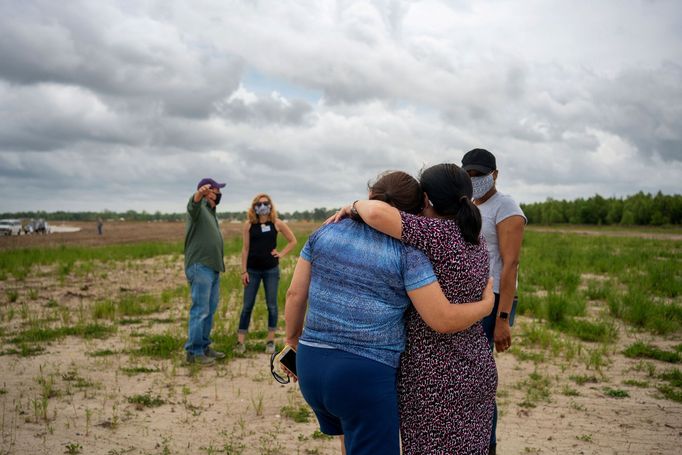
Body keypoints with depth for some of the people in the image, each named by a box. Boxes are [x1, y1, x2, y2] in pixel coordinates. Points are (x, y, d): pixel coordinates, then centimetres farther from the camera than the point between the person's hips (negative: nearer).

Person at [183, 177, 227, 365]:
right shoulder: (198, 207, -8)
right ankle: (193, 352, -1)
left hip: (213, 267, 10)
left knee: (210, 310, 14)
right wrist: (199, 193, -54)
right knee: (200, 310, -7)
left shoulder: (210, 210, 20)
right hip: (200, 267, -10)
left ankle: (204, 346, 23)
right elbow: (193, 203, -35)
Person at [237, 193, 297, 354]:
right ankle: (241, 341, 6)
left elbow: (293, 241, 8)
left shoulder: (277, 223, -1)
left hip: (271, 270, 0)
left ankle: (270, 340, 16)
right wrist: (243, 271, -5)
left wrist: (281, 253, -4)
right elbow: (245, 249, -1)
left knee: (272, 305, 5)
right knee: (247, 306, 2)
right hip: (252, 270, 0)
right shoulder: (248, 225, -1)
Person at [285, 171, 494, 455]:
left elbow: (295, 294, 5)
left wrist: (293, 340, 21)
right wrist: (487, 304, 6)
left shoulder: (325, 232, 4)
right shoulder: (407, 252, -9)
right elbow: (443, 320, -12)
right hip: (367, 375, -6)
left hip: (311, 365, 6)